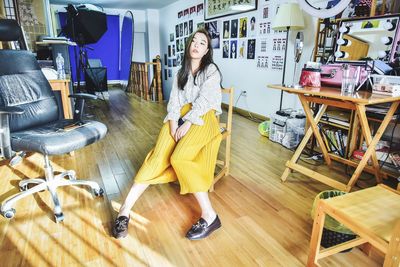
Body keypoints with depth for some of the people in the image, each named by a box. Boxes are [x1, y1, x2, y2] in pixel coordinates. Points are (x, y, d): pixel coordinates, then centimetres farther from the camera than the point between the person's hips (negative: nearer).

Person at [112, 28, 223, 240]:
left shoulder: (211, 70, 5)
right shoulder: (181, 72, 21)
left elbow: (203, 101, -9)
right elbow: (174, 101, 8)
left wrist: (187, 125, -20)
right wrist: (173, 126, -10)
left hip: (202, 119, -4)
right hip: (179, 118, 4)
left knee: (179, 158, -31)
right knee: (158, 157, -22)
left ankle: (209, 215, -27)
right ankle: (125, 209, -24)